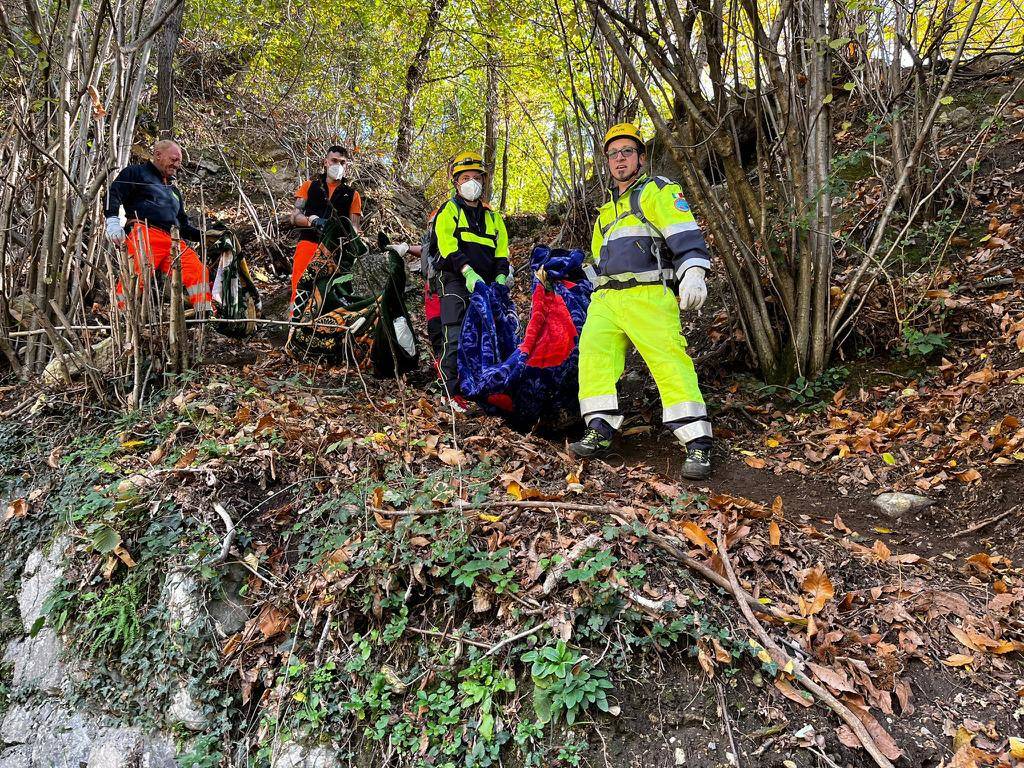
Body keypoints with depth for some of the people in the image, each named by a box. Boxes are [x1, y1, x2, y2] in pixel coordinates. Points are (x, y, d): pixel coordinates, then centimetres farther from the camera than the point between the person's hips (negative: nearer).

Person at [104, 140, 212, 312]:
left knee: (198, 271, -14)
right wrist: (112, 220, -13)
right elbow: (113, 194, 5)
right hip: (144, 234, -6)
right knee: (139, 272, -28)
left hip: (172, 240, 6)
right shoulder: (136, 172, 19)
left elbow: (184, 226, 36)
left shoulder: (173, 191, 38)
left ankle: (206, 316, -17)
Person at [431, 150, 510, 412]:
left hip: (486, 284, 5)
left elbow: (502, 251, 16)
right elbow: (447, 246, -8)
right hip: (457, 282, -5)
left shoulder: (492, 216, 25)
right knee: (456, 337, -14)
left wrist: (500, 277, -3)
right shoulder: (448, 211, 9)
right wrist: (468, 272, -22)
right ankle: (453, 392, -13)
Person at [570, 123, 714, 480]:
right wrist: (595, 293, 30)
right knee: (593, 350, -16)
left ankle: (697, 444, -19)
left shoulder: (657, 190, 7)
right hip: (607, 298, 7)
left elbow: (685, 233, -9)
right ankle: (600, 431, -16)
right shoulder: (607, 210, 31)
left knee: (669, 359, -18)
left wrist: (692, 271, -24)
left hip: (648, 295, -6)